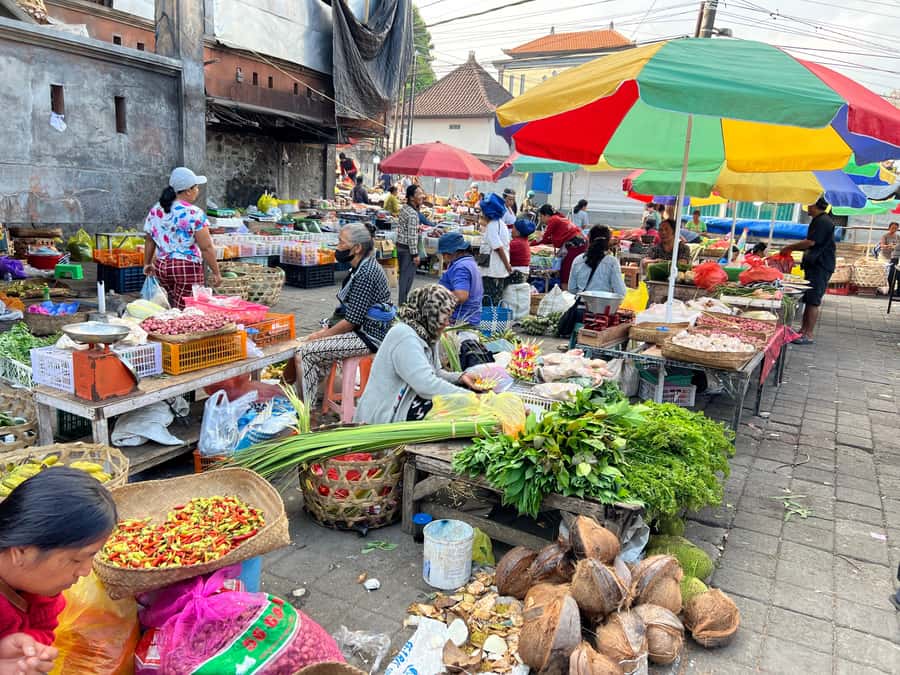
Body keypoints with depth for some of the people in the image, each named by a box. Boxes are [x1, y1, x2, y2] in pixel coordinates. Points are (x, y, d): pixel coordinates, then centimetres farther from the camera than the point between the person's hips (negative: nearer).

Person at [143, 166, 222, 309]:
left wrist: (147, 263, 27)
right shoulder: (194, 213, -13)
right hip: (187, 268, -7)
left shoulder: (155, 210, 6)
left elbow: (149, 240, 15)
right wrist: (215, 272, -6)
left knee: (173, 310, 17)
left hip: (161, 267, 7)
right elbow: (206, 247, -13)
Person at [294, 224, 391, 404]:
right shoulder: (360, 268, 13)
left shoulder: (365, 273, -20)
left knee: (304, 353, -12)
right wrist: (327, 329, 8)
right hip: (361, 330, 10)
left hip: (367, 337, -10)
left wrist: (322, 335, -10)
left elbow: (352, 320, -21)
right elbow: (348, 311, 18)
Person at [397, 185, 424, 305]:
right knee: (408, 277, -1)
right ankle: (403, 303, 4)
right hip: (407, 249, -10)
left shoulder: (404, 208, 8)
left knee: (403, 275, 18)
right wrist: (415, 254, -19)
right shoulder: (412, 214, -21)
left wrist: (419, 205, 15)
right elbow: (412, 236, -23)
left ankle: (402, 301, 28)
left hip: (400, 246, 10)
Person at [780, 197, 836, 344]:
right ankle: (803, 330, 17)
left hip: (820, 267, -10)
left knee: (813, 301, -8)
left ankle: (809, 335, -6)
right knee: (808, 299, 12)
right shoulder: (819, 220, 19)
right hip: (814, 265, 10)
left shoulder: (823, 221, -14)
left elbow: (810, 242, -20)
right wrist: (792, 248, 14)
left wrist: (790, 248, -9)